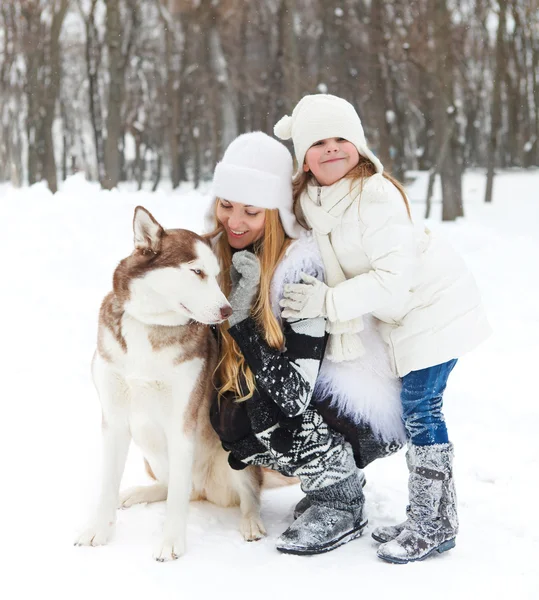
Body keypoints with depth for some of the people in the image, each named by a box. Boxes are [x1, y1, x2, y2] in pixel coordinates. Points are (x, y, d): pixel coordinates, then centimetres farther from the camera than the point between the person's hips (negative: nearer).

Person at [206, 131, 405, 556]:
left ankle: (343, 504, -5)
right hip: (328, 396, 8)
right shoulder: (230, 251, -4)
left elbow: (296, 390, -31)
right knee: (225, 413, -9)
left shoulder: (301, 264, -28)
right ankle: (336, 475, 11)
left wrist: (243, 313, -33)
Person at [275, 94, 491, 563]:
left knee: (420, 405, -10)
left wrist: (328, 301, -28)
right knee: (417, 407, 10)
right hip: (405, 315, 8)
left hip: (435, 304, -8)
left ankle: (429, 526, 0)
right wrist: (342, 328, -10)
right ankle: (438, 518, 21)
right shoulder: (309, 202, -2)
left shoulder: (376, 196, -25)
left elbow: (395, 277, -30)